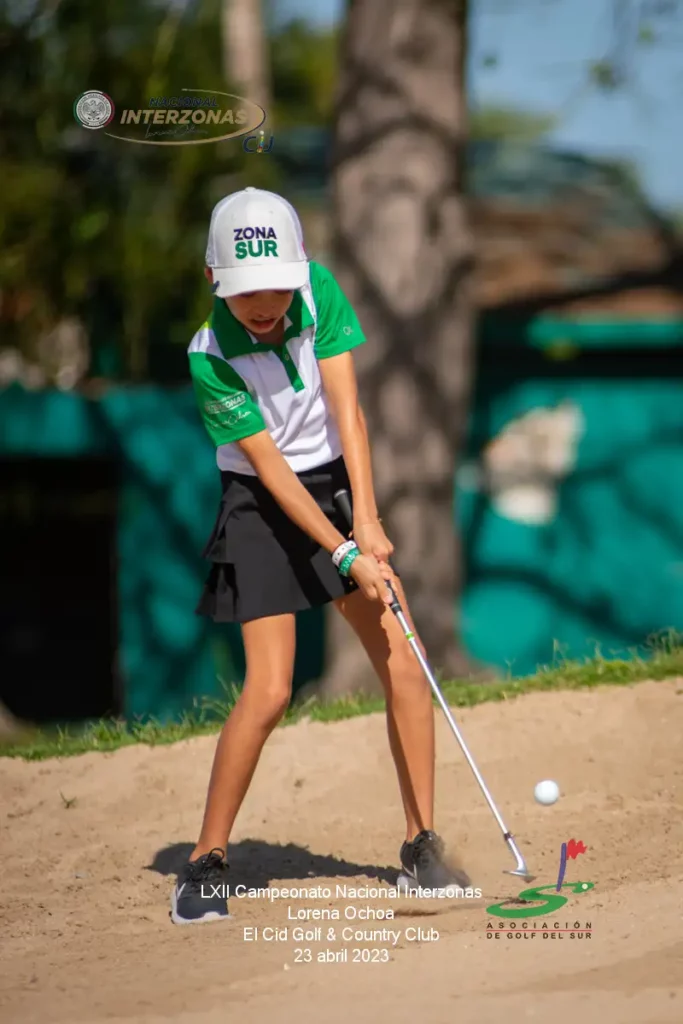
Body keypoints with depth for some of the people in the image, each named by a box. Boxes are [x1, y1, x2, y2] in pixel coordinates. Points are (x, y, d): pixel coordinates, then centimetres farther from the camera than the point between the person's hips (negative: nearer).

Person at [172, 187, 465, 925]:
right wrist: (345, 555, -26)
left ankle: (421, 846, 5)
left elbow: (345, 408, -14)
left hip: (339, 487, 4)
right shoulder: (211, 358, -20)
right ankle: (205, 864, -1)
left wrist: (368, 521, -21)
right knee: (269, 691, -14)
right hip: (263, 508, -4)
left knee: (403, 667, -5)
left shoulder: (319, 289, -12)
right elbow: (271, 469, -21)